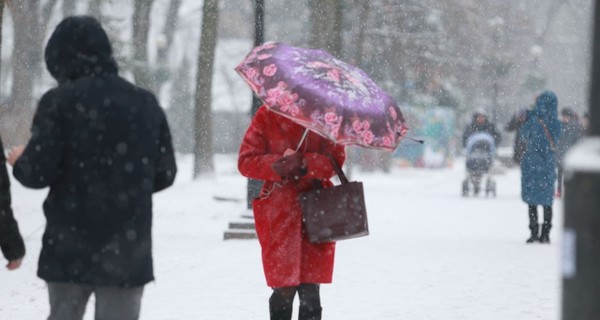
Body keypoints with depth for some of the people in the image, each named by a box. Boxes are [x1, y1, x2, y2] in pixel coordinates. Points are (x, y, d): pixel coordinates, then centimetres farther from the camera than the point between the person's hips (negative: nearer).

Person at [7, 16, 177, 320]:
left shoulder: (59, 101, -7)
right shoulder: (145, 103, 6)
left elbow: (39, 172, -12)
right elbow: (164, 173, 10)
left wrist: (20, 161, 10)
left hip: (70, 246, -2)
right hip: (128, 247, 2)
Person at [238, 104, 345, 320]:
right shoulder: (266, 115, 4)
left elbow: (336, 159, -2)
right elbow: (246, 161, 0)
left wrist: (304, 162, -20)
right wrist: (275, 165, -18)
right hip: (278, 212, -1)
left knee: (310, 290, 0)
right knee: (283, 289, -5)